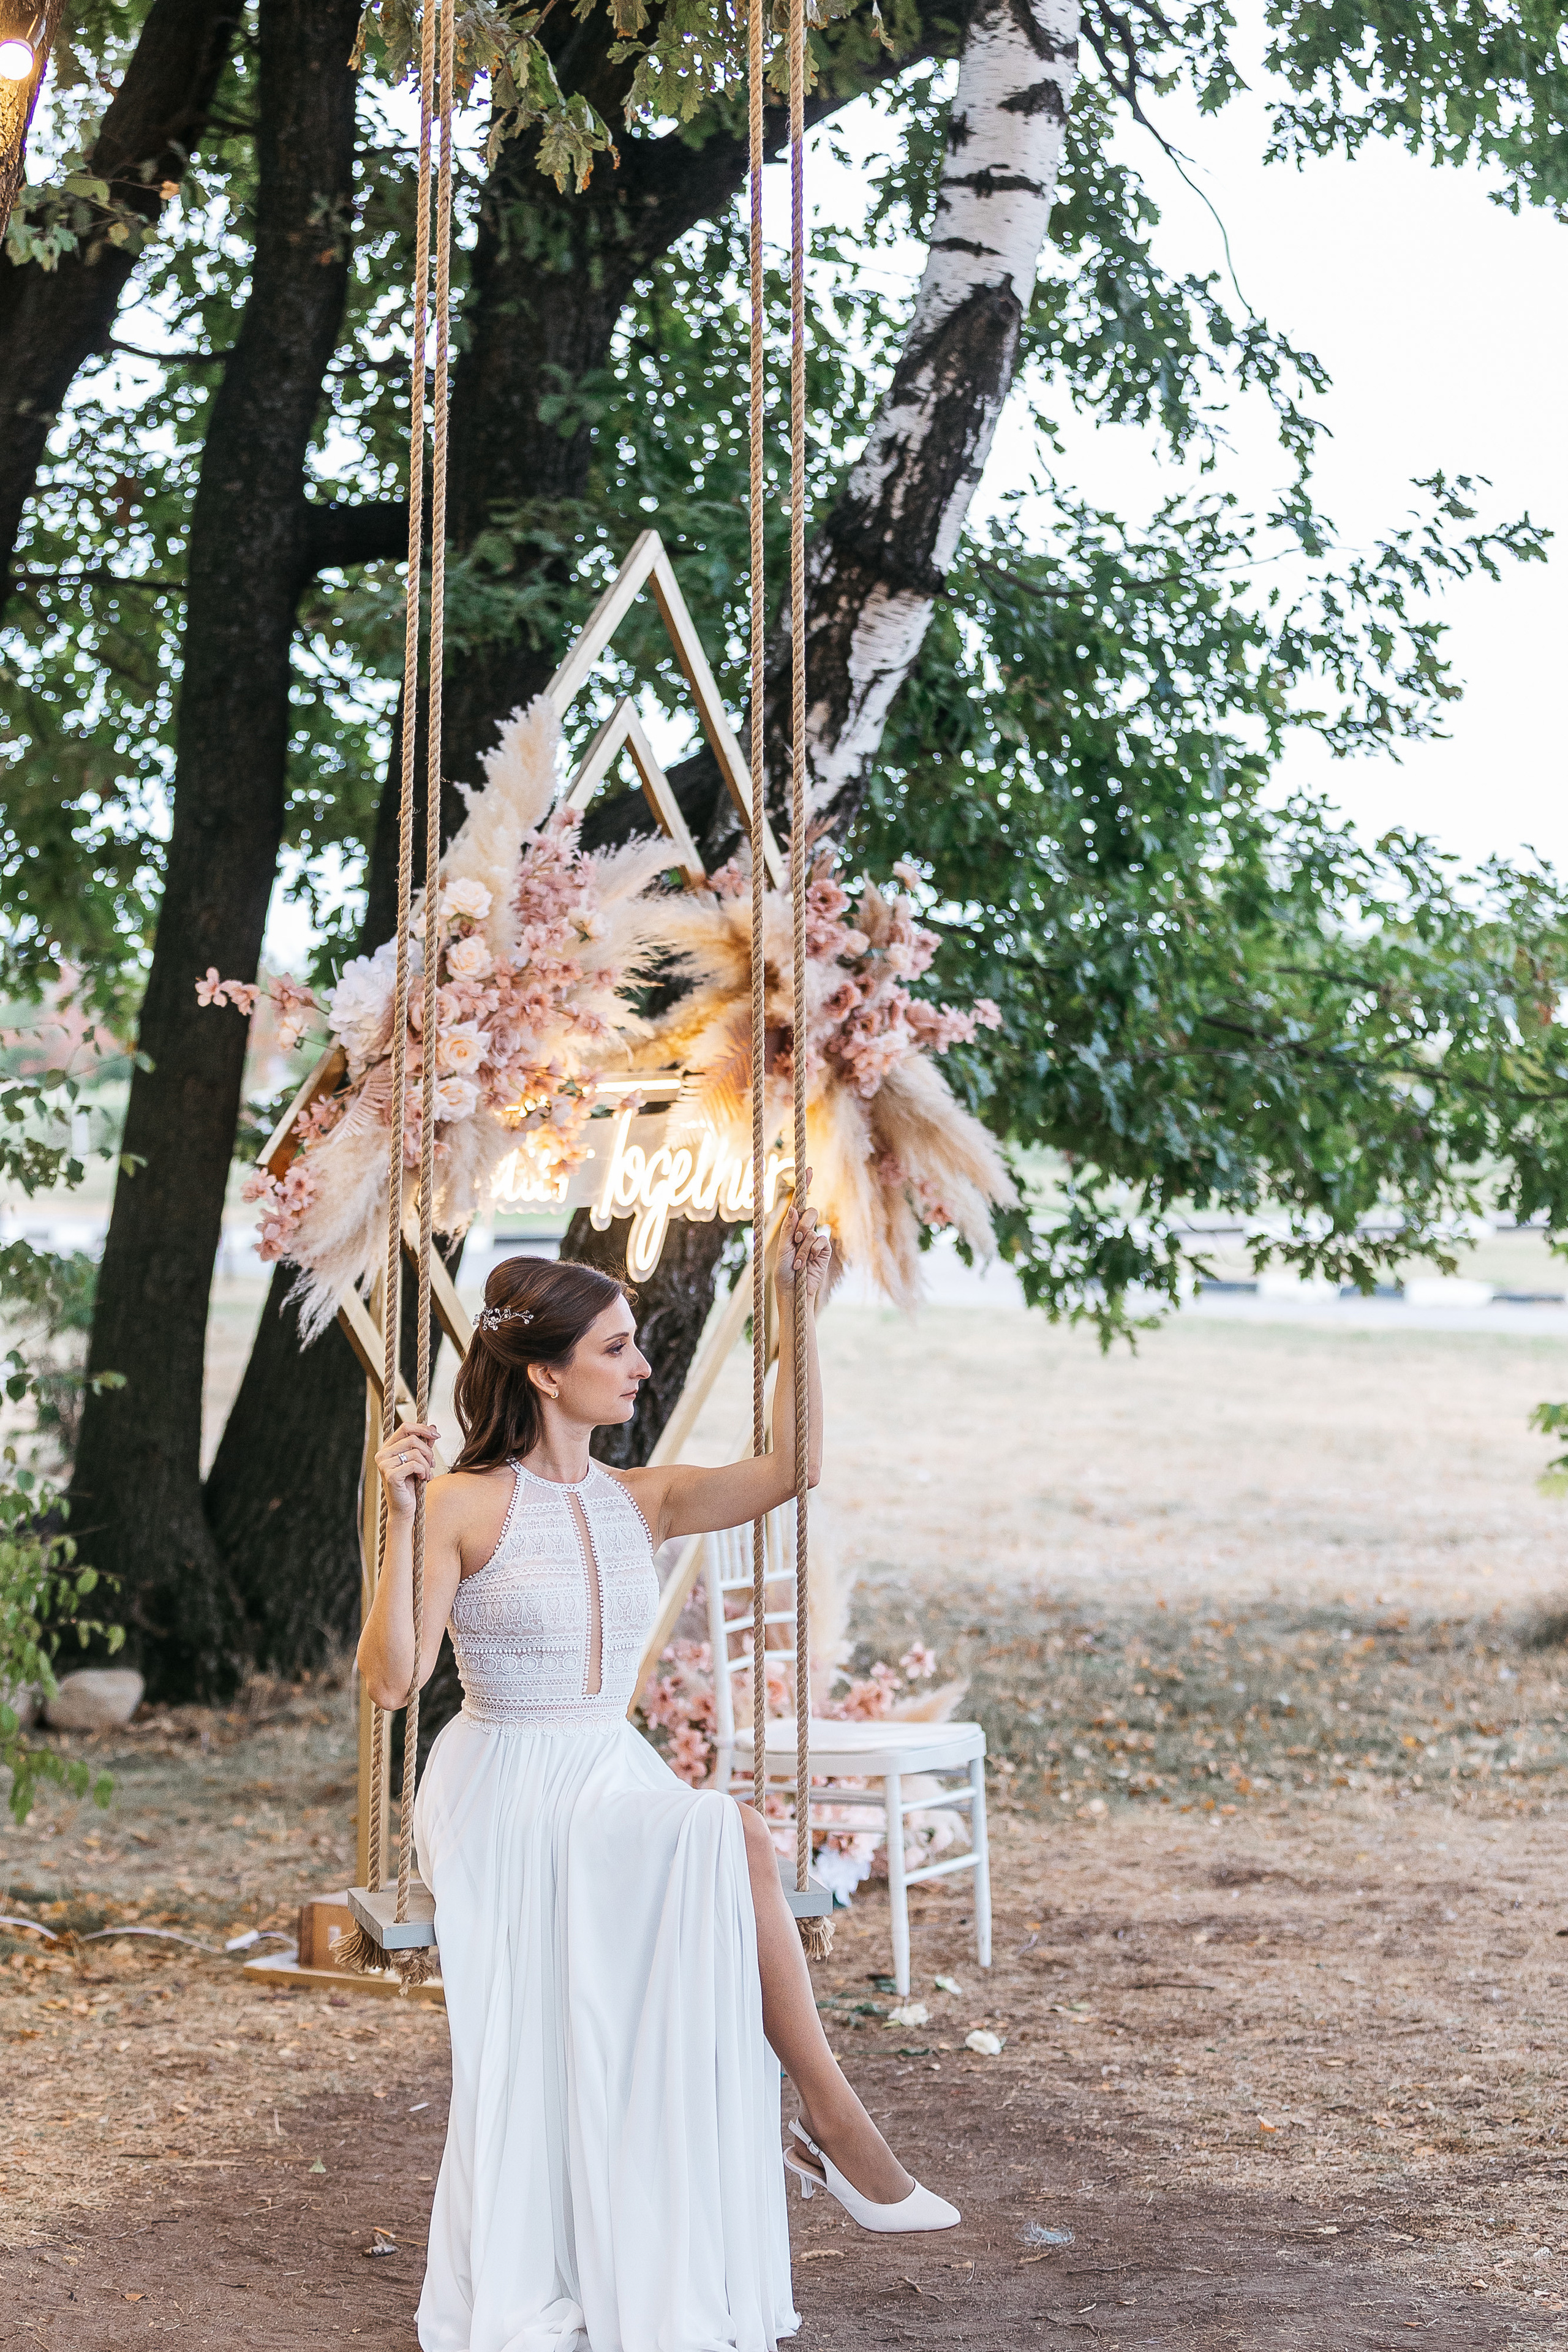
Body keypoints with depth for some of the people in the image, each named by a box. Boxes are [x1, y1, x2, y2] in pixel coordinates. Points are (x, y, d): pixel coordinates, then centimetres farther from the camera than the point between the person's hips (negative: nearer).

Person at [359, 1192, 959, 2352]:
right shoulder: (468, 1507, -8)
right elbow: (390, 1678, -15)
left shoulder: (641, 1502, 9)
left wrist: (800, 1310, -4)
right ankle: (831, 2114, -14)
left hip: (616, 1780, 6)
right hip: (502, 1791, -6)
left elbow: (790, 1469, -1)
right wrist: (403, 1521, -23)